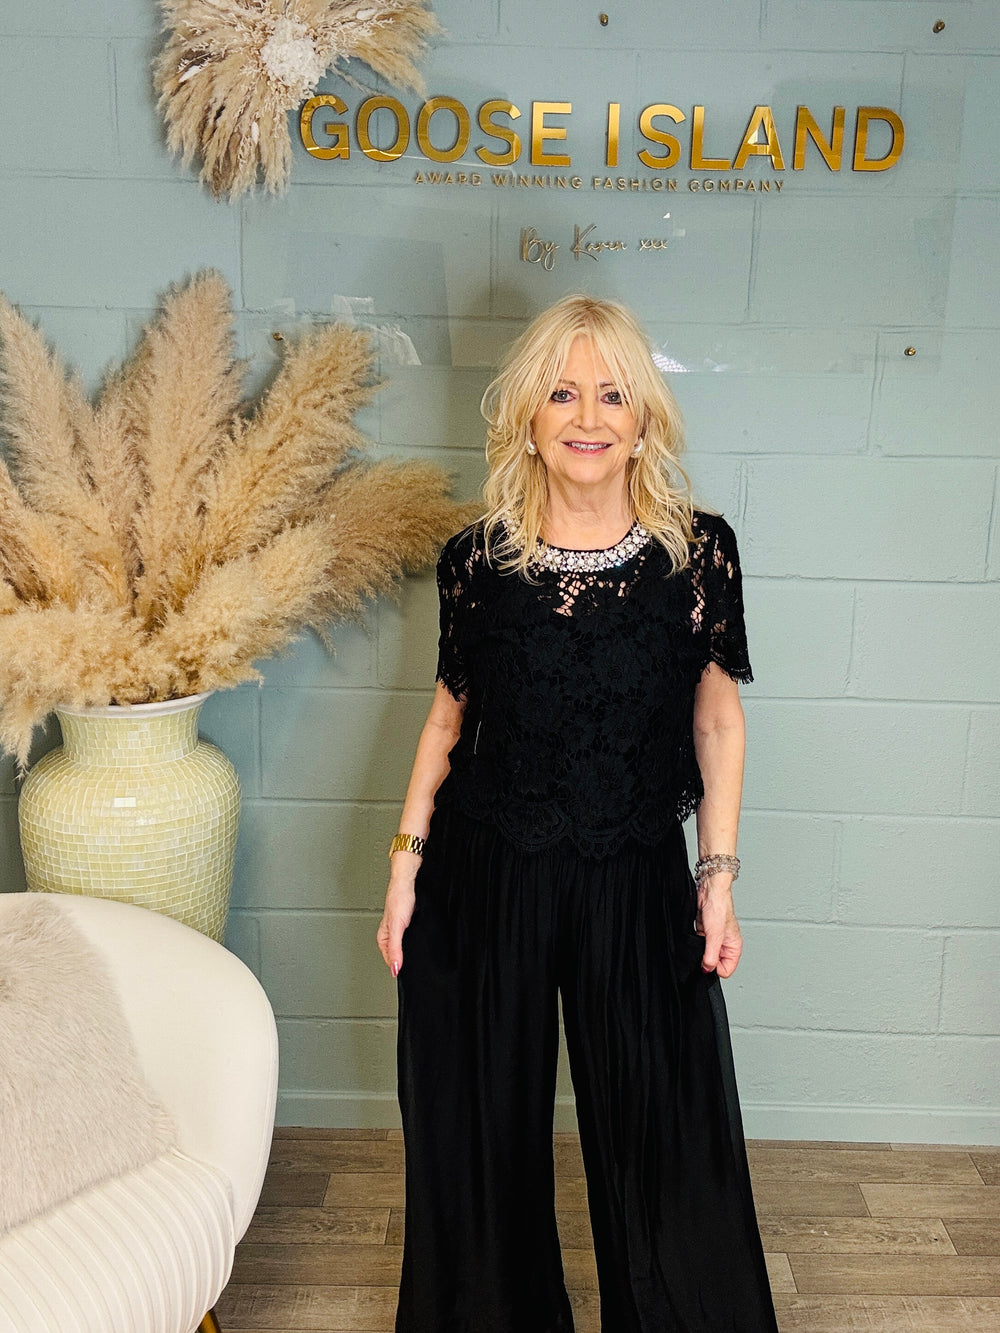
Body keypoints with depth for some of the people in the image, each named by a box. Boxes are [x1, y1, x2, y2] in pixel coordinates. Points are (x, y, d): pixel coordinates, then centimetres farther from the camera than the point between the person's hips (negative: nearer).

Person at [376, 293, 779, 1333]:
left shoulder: (697, 549, -6)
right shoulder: (477, 559, -4)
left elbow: (718, 718, 1)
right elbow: (449, 712, 4)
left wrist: (718, 875, -2)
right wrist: (406, 863, 2)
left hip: (638, 882, 0)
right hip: (486, 877, 1)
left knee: (662, 1130, 11)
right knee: (486, 1125, 16)